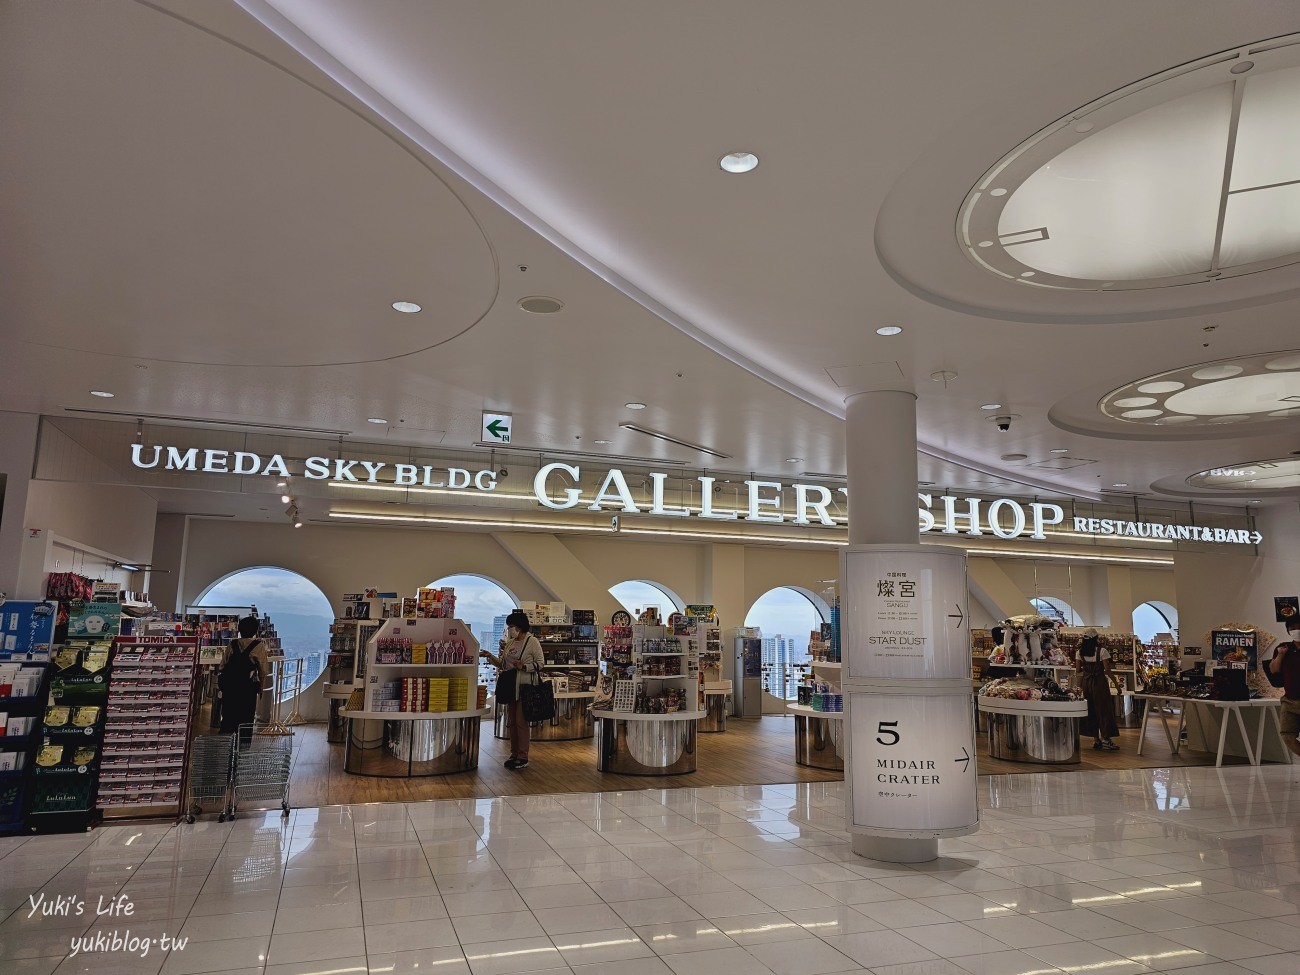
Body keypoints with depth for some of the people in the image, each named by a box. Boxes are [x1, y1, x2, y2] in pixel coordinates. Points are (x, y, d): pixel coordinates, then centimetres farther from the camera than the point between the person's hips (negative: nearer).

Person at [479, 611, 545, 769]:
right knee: (512, 721, 12)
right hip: (510, 686, 7)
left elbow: (541, 663, -9)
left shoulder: (532, 642, -8)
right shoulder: (509, 643, 13)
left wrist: (524, 666, -21)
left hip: (524, 686, -7)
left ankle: (523, 758, 1)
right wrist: (490, 656, 5)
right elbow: (502, 663, 19)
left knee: (521, 721, -6)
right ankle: (514, 754, 21)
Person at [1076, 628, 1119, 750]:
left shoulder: (1080, 652, 2)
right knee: (1104, 708, 2)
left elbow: (1078, 670, 2)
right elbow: (1107, 670, -13)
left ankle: (1096, 739, 16)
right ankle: (1106, 739, -2)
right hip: (1099, 682, -4)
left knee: (1090, 709, 11)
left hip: (1086, 682, 4)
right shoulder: (1102, 651, -11)